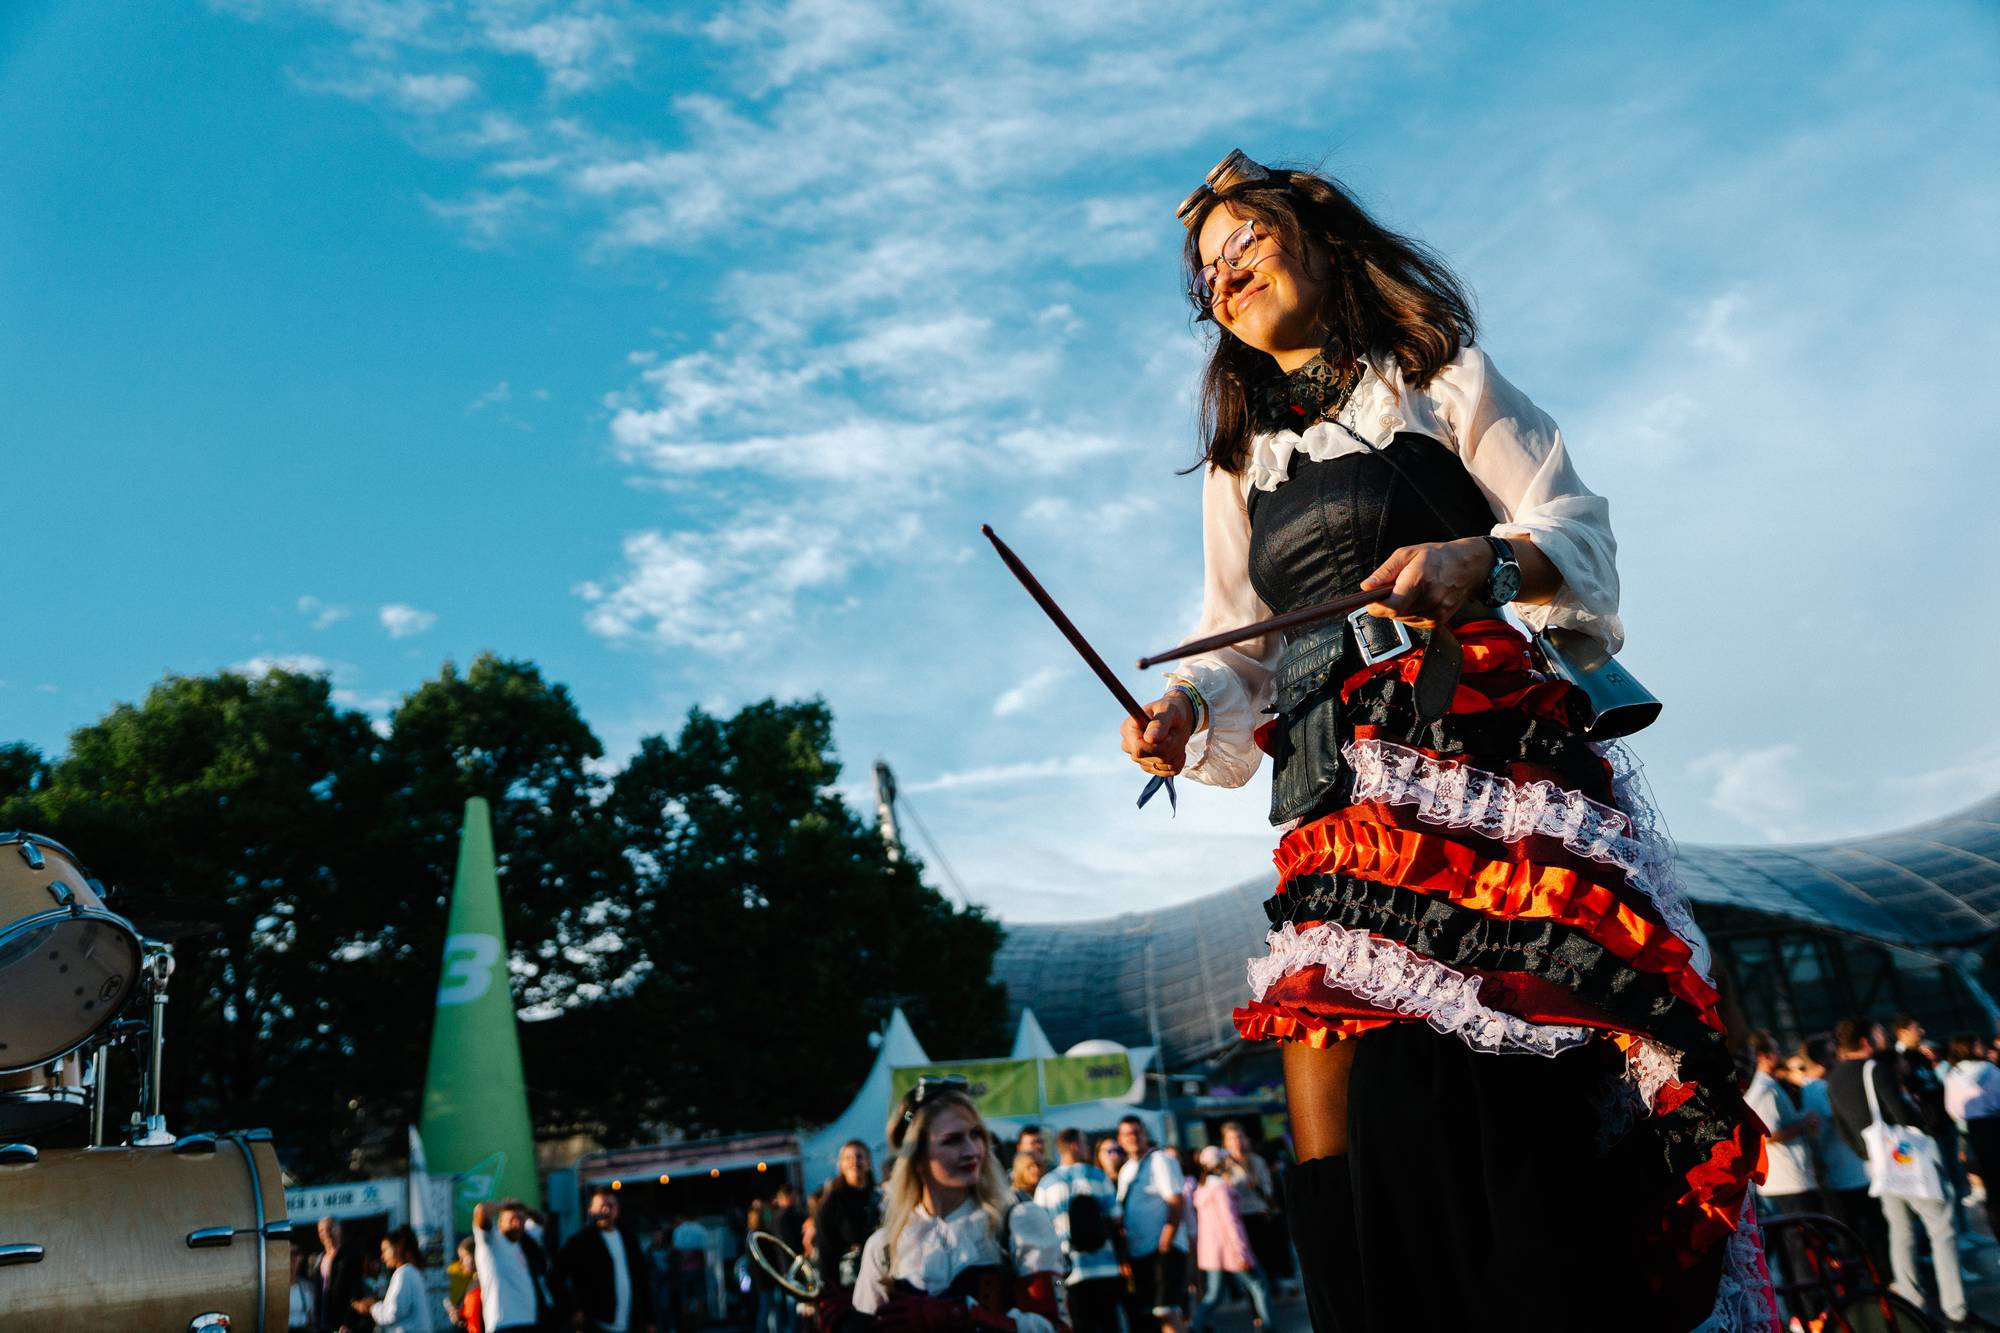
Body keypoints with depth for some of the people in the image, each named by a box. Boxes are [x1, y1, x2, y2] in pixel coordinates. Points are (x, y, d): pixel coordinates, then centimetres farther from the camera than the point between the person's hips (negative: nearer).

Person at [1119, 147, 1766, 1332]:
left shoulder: (1439, 377, 14)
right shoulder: (1240, 461, 26)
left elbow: (1577, 528, 4)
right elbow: (1238, 648, 19)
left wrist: (1484, 559, -17)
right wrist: (1185, 708, -2)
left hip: (1481, 745, -4)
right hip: (1337, 796, 4)